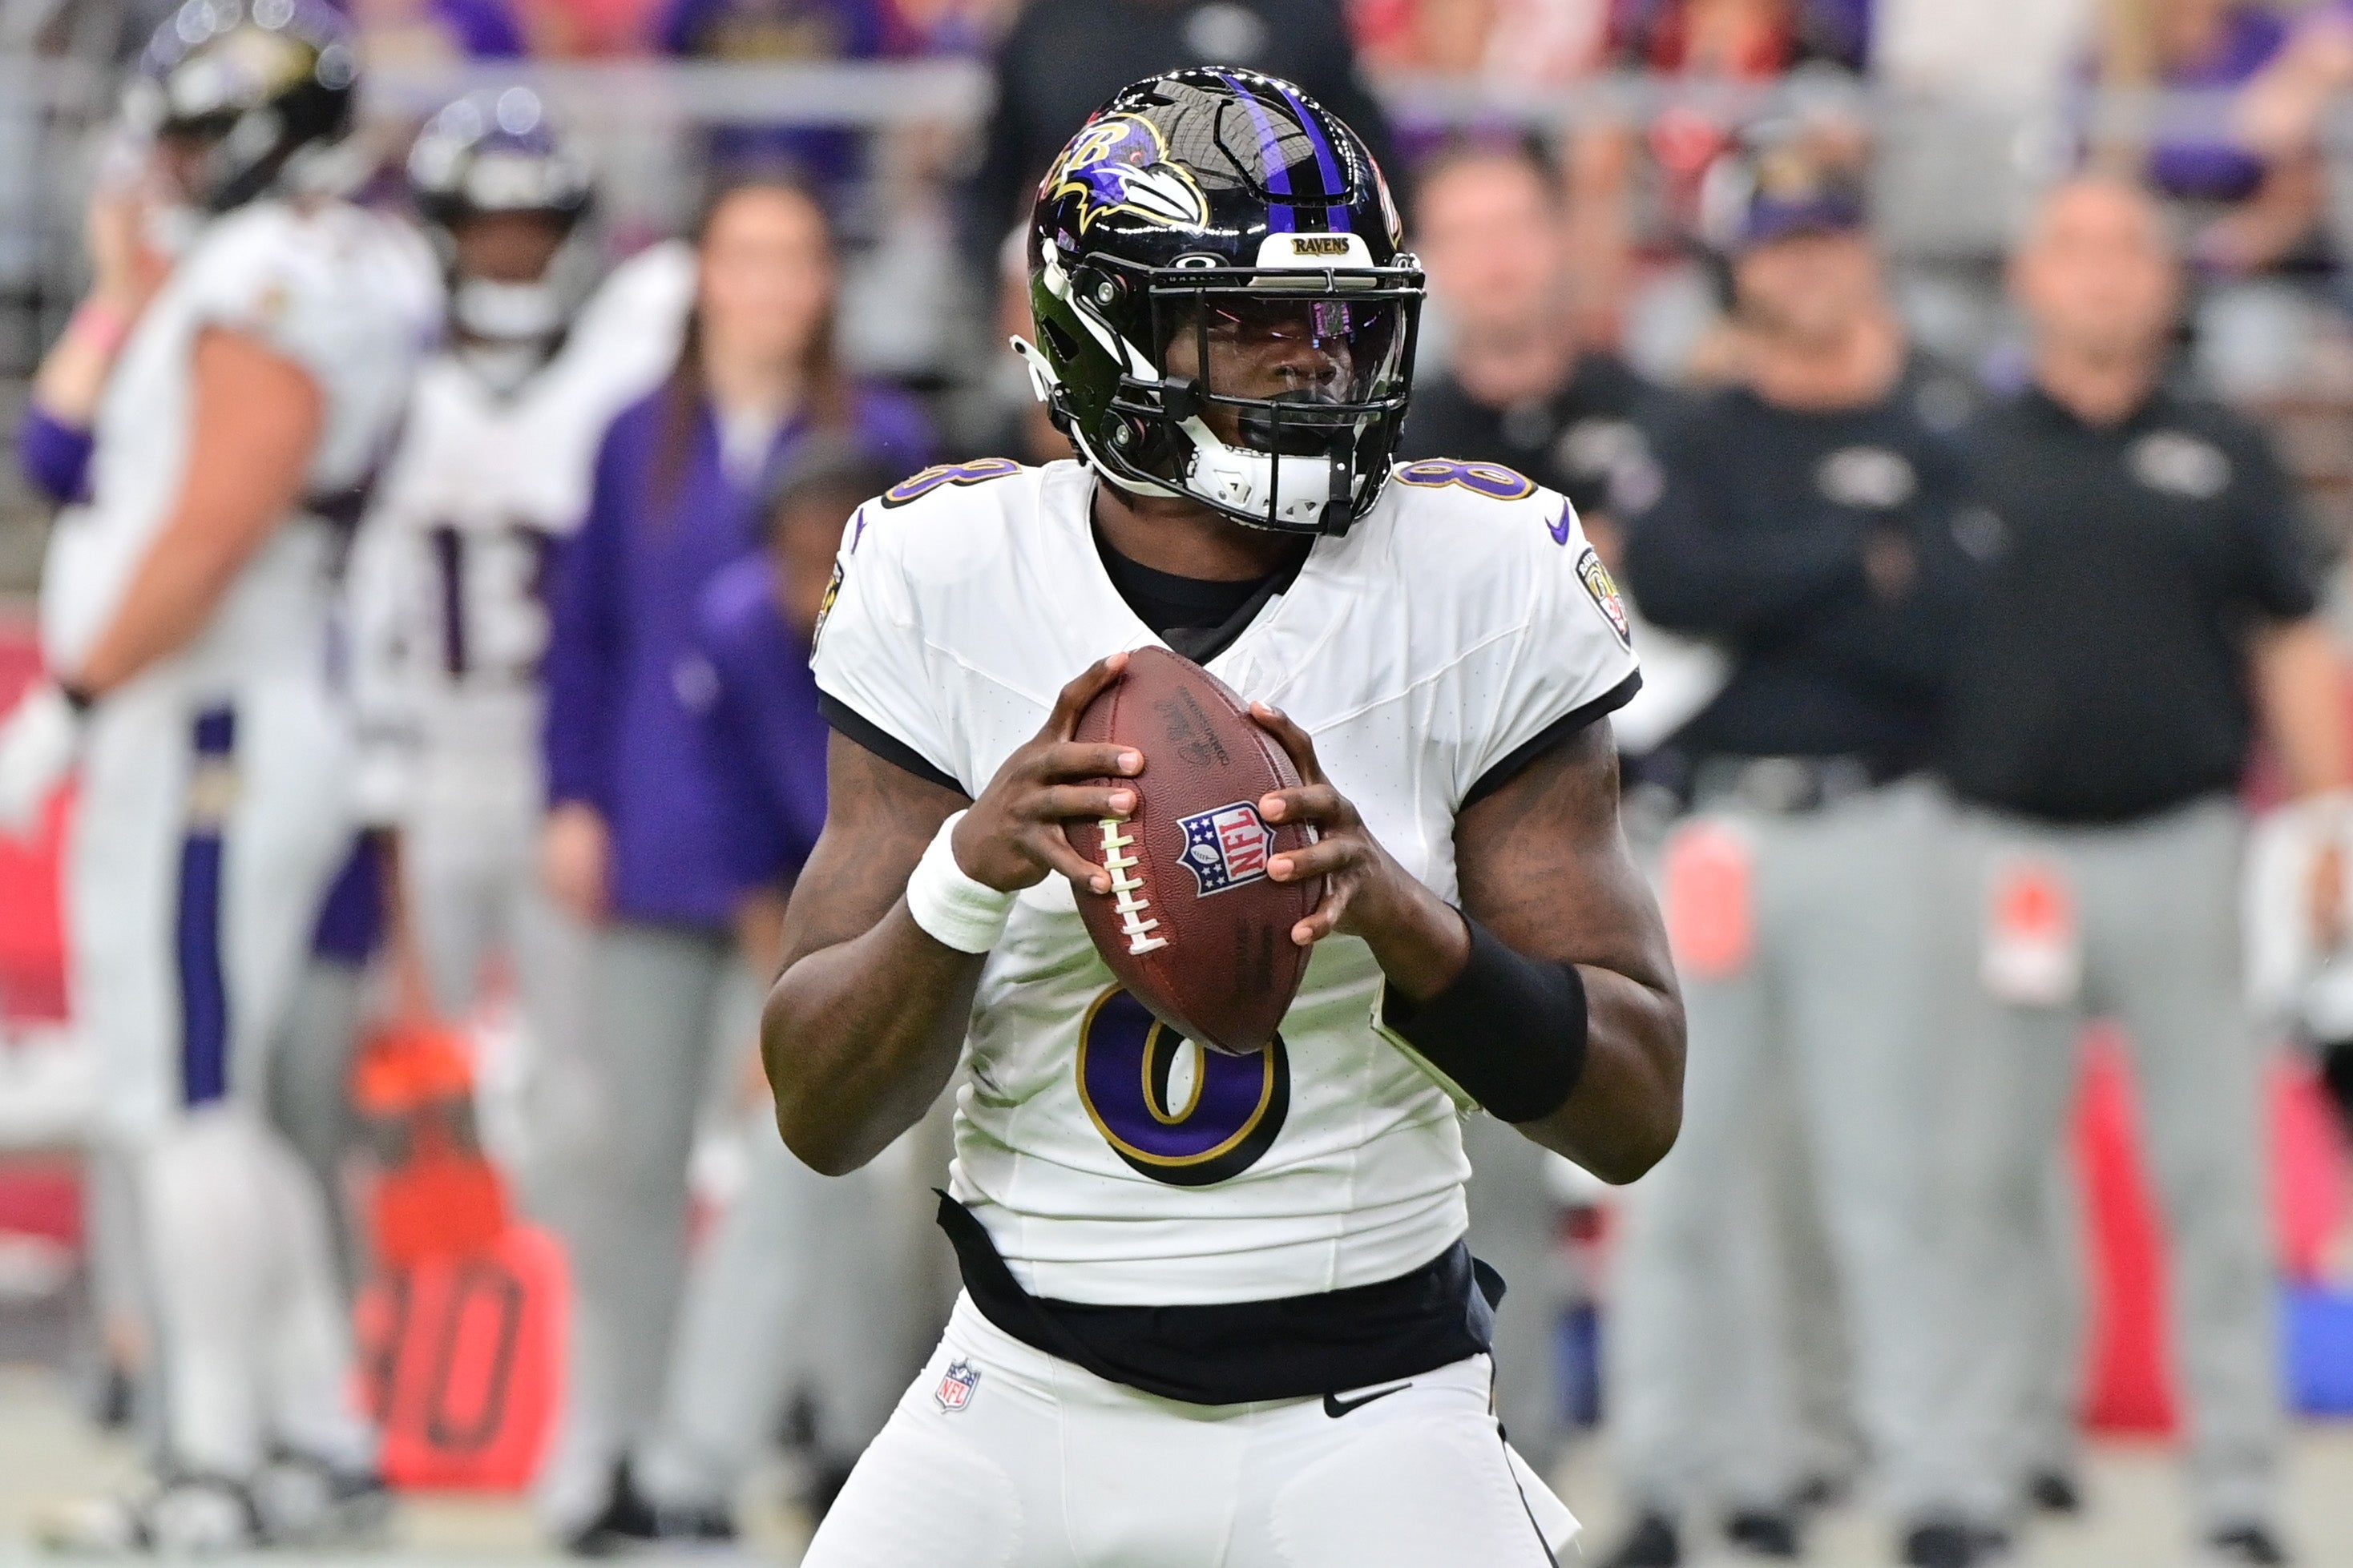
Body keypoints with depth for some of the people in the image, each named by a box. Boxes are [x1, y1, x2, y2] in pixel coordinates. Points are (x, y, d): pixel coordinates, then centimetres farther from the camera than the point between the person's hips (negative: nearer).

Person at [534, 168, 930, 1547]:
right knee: (631, 1145, 4)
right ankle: (610, 1424, 13)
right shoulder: (641, 441, 9)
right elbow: (586, 631, 11)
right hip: (660, 854, 2)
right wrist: (575, 801, 4)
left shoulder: (882, 442, 2)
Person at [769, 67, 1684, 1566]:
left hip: (1369, 1424, -1)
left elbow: (1634, 1109, -6)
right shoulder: (947, 585, -3)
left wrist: (1394, 909, -24)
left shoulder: (1484, 588, -5)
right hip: (1030, 1390, 1)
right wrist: (975, 870, -25)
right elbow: (821, 1113, -6)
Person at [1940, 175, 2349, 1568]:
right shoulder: (1968, 458, 7)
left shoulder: (2224, 460, 10)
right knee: (1985, 1185, 3)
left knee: (2216, 1179, 0)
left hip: (2183, 845, 0)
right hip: (2009, 856, 0)